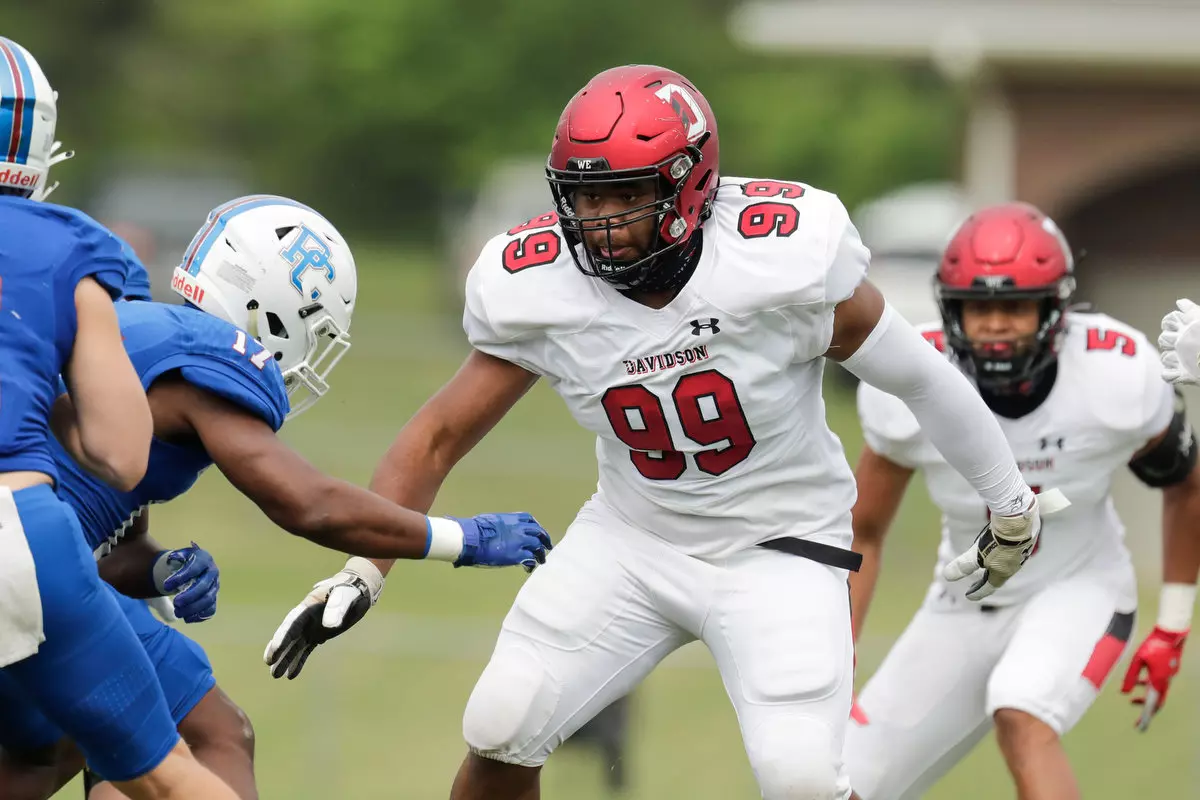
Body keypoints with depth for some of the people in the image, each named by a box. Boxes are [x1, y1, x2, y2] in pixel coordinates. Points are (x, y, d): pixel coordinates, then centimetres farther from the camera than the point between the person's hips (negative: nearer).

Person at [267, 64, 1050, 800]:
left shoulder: (785, 258, -26)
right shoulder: (538, 289, -16)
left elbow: (918, 376, -11)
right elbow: (439, 436, -6)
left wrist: (1012, 506, 2)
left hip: (776, 546, -3)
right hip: (632, 540, 3)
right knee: (500, 730, -5)